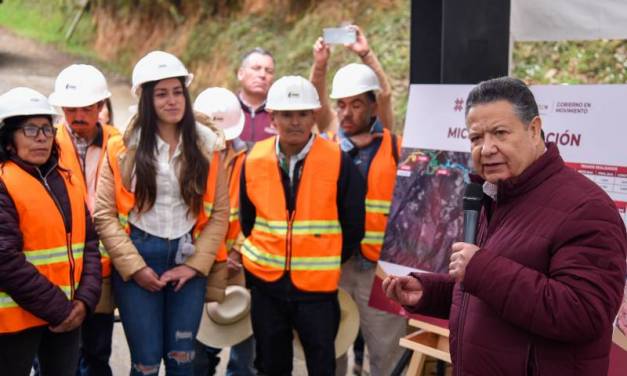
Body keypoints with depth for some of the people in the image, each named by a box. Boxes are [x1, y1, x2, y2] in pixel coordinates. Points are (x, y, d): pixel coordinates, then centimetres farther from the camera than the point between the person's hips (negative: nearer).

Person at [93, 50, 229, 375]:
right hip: (137, 261, -1)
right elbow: (104, 214, -4)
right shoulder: (123, 148, -2)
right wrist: (135, 267, -9)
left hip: (188, 261, 2)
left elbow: (219, 212, 3)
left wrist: (195, 264, -5)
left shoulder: (205, 147, 4)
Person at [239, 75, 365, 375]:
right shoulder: (254, 160, -1)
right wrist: (258, 260, 11)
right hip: (265, 284, 3)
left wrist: (330, 265, 5)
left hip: (318, 286, -3)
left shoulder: (338, 161, -10)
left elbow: (353, 226, -3)